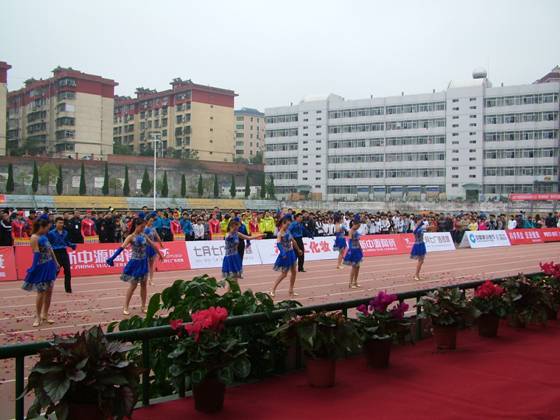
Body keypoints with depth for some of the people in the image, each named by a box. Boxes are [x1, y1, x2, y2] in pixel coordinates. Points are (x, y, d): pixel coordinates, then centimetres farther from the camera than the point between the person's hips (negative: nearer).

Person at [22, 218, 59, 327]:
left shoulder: (44, 236, 8)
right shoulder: (34, 238, -17)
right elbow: (37, 254, -21)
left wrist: (56, 262, 20)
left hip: (50, 266, 8)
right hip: (41, 268, -8)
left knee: (49, 291, 11)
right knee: (41, 293, -1)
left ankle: (45, 315, 22)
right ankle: (38, 318, 11)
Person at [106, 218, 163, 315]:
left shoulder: (144, 236, 4)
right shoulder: (131, 237, -13)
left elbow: (153, 245, 16)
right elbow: (122, 248, -26)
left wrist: (160, 254, 26)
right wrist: (112, 258, -37)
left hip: (143, 262, 5)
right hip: (135, 263, -5)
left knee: (143, 285, 9)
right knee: (133, 285, -1)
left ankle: (143, 306, 19)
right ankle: (125, 307, 9)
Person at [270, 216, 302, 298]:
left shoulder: (288, 230, 5)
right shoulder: (280, 233, -19)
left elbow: (293, 241, 17)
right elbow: (278, 243, -36)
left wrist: (298, 250, 25)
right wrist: (283, 253, -47)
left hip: (291, 252, 8)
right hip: (286, 254, -8)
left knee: (293, 272, 12)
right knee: (284, 274, -3)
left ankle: (291, 290, 23)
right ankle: (273, 290, 7)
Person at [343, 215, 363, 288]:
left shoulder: (356, 231, 10)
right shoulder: (351, 231, -14)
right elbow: (350, 241, -18)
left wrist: (360, 249, 16)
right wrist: (350, 250, -23)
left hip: (358, 250, 8)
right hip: (353, 250, -8)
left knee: (357, 266, 11)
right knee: (354, 267, -4)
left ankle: (355, 282, 20)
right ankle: (350, 283, 4)